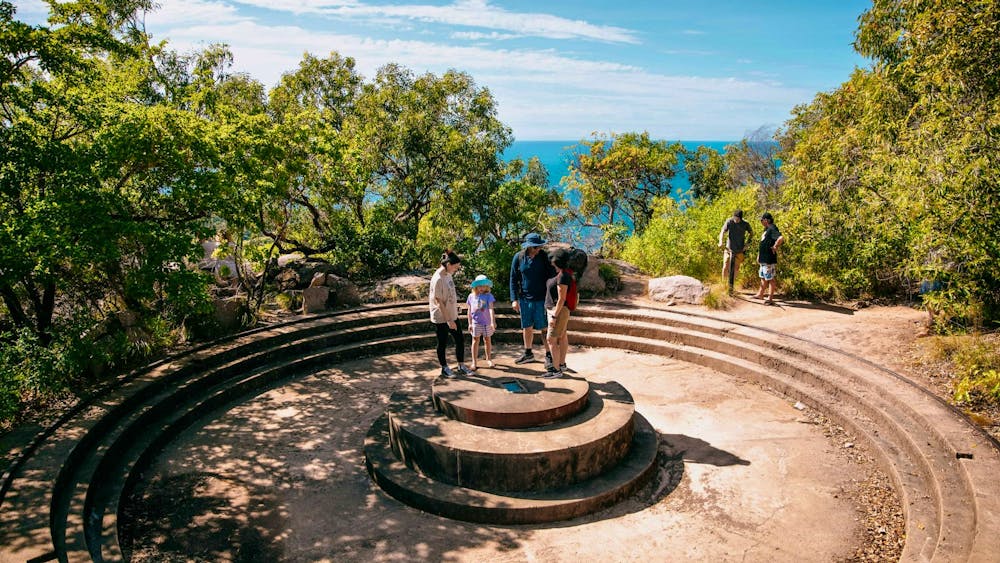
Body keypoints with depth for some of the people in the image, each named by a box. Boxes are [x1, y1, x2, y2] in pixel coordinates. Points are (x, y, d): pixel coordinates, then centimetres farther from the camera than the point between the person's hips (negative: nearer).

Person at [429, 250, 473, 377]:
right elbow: (439, 302, -22)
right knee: (442, 343, 9)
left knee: (460, 340, 11)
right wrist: (448, 320, -20)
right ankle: (444, 368, 25)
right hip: (441, 318, -8)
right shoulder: (438, 279, -23)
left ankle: (461, 366, 24)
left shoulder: (448, 274, 3)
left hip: (452, 315, 8)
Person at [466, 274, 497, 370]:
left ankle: (488, 359, 28)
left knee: (487, 340, 12)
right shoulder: (471, 296, 1)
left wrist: (493, 321, -24)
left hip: (487, 323, -1)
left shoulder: (488, 296, -7)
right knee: (475, 341, 3)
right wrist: (470, 323, 4)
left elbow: (491, 309, -15)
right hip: (475, 323, 1)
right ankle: (474, 362, 8)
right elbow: (469, 311, 6)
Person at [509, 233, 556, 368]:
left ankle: (549, 355, 9)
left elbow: (552, 276, -2)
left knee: (544, 327, -1)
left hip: (541, 298, -3)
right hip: (524, 298, 3)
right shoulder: (518, 257, -2)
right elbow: (513, 279, 3)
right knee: (527, 327, 13)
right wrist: (514, 299, -2)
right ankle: (528, 353, 29)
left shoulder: (544, 256, -8)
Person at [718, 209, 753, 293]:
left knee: (736, 269, 4)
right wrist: (721, 242, -33)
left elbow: (751, 233, 10)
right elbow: (722, 232, -15)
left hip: (739, 250, 1)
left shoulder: (745, 224, -6)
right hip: (729, 248, -1)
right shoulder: (729, 222, -9)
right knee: (725, 267, -8)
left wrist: (746, 243, -2)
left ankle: (731, 286, 19)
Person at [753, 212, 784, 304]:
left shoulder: (772, 229, -18)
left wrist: (775, 247, -22)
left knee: (771, 279, -3)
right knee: (763, 277, 21)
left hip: (769, 259, -10)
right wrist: (759, 255, 22)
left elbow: (781, 238, -36)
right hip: (763, 259, 11)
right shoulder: (766, 229, 15)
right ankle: (760, 294, 33)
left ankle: (770, 298, 2)